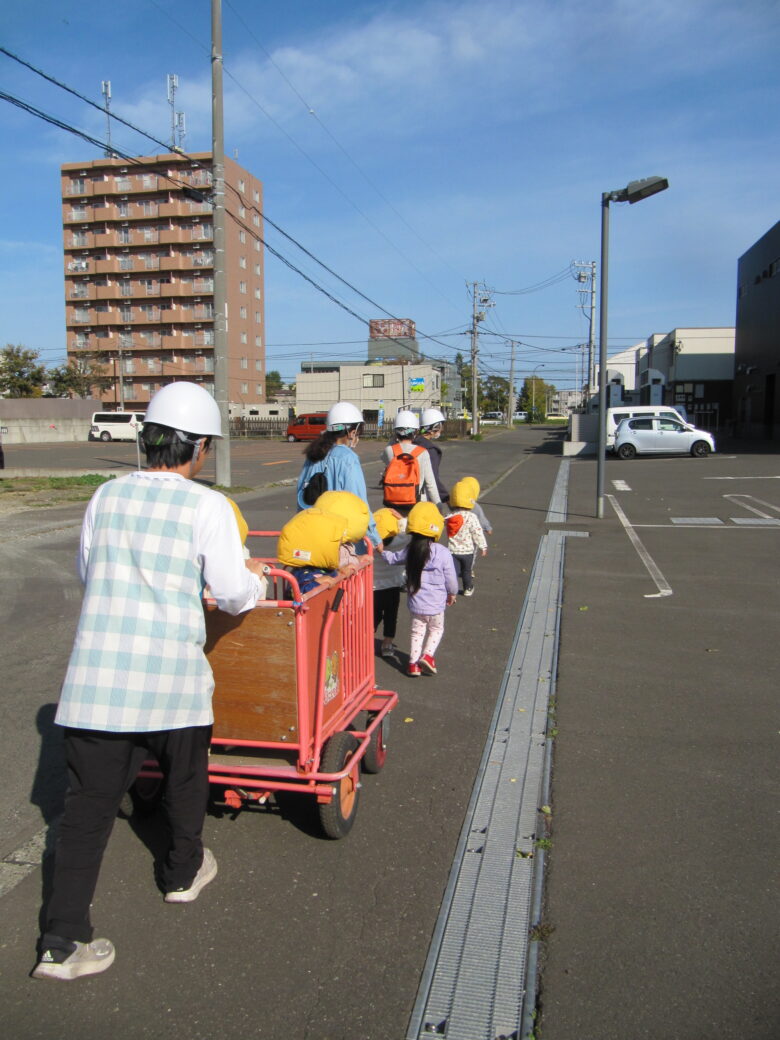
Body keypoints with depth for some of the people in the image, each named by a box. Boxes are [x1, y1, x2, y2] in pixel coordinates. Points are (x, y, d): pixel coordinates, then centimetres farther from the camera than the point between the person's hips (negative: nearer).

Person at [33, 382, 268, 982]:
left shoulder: (107, 495, 4)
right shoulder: (207, 506, -10)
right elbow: (233, 596, -7)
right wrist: (255, 576, 14)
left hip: (97, 674, 3)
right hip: (172, 676, -3)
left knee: (89, 802, 11)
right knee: (185, 779, 23)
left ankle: (63, 941, 13)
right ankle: (184, 873, 44)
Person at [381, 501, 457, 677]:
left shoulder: (410, 551, -7)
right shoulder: (443, 553, -16)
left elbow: (393, 558, 11)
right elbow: (450, 578, -8)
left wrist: (381, 551, 31)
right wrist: (452, 594, 11)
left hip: (415, 603, 3)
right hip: (435, 603, -3)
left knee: (417, 631, 18)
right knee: (436, 629, 20)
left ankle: (413, 663, 16)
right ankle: (427, 655, 5)